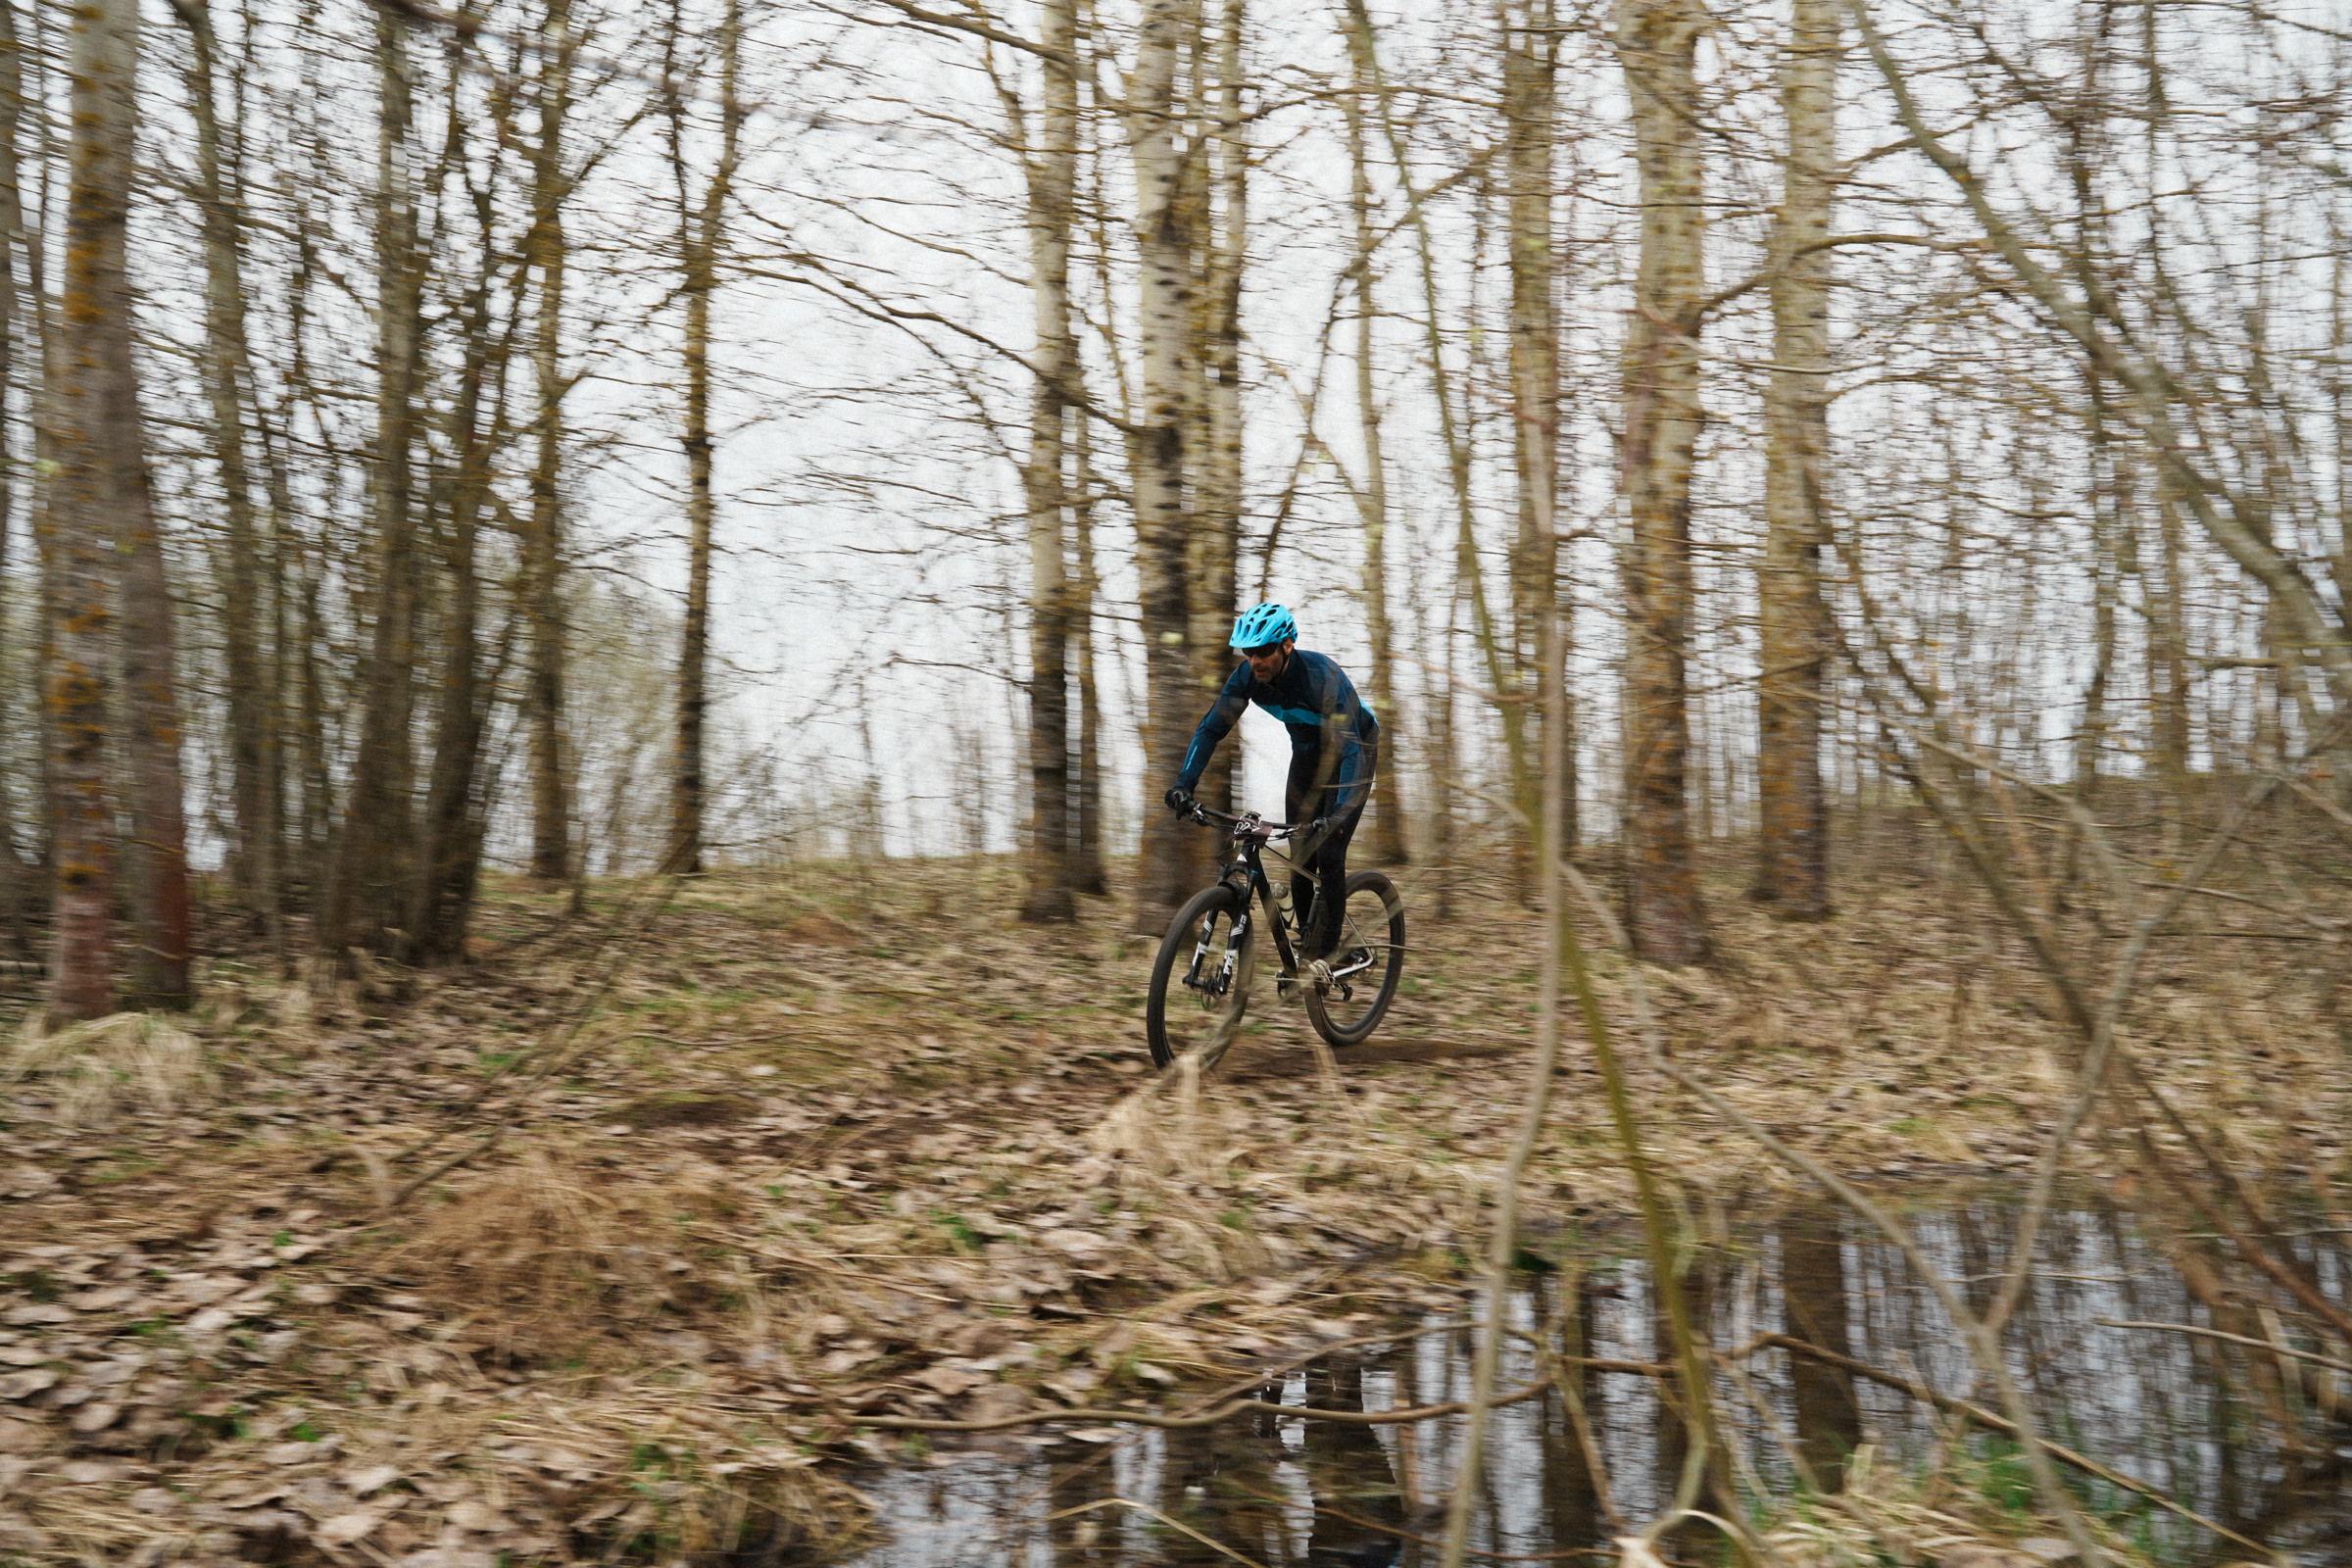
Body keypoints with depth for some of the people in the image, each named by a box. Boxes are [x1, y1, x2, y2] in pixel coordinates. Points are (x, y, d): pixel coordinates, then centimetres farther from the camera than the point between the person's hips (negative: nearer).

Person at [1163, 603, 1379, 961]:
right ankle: (1304, 946, 13)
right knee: (1300, 858, -1)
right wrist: (1185, 783, -28)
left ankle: (1325, 956, -9)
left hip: (1350, 753, -5)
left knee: (1329, 856, -16)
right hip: (1307, 754, 6)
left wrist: (1338, 814, -54)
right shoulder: (1247, 676, -20)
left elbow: (1350, 749, -41)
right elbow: (1212, 727, -14)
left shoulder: (1322, 677, -36)